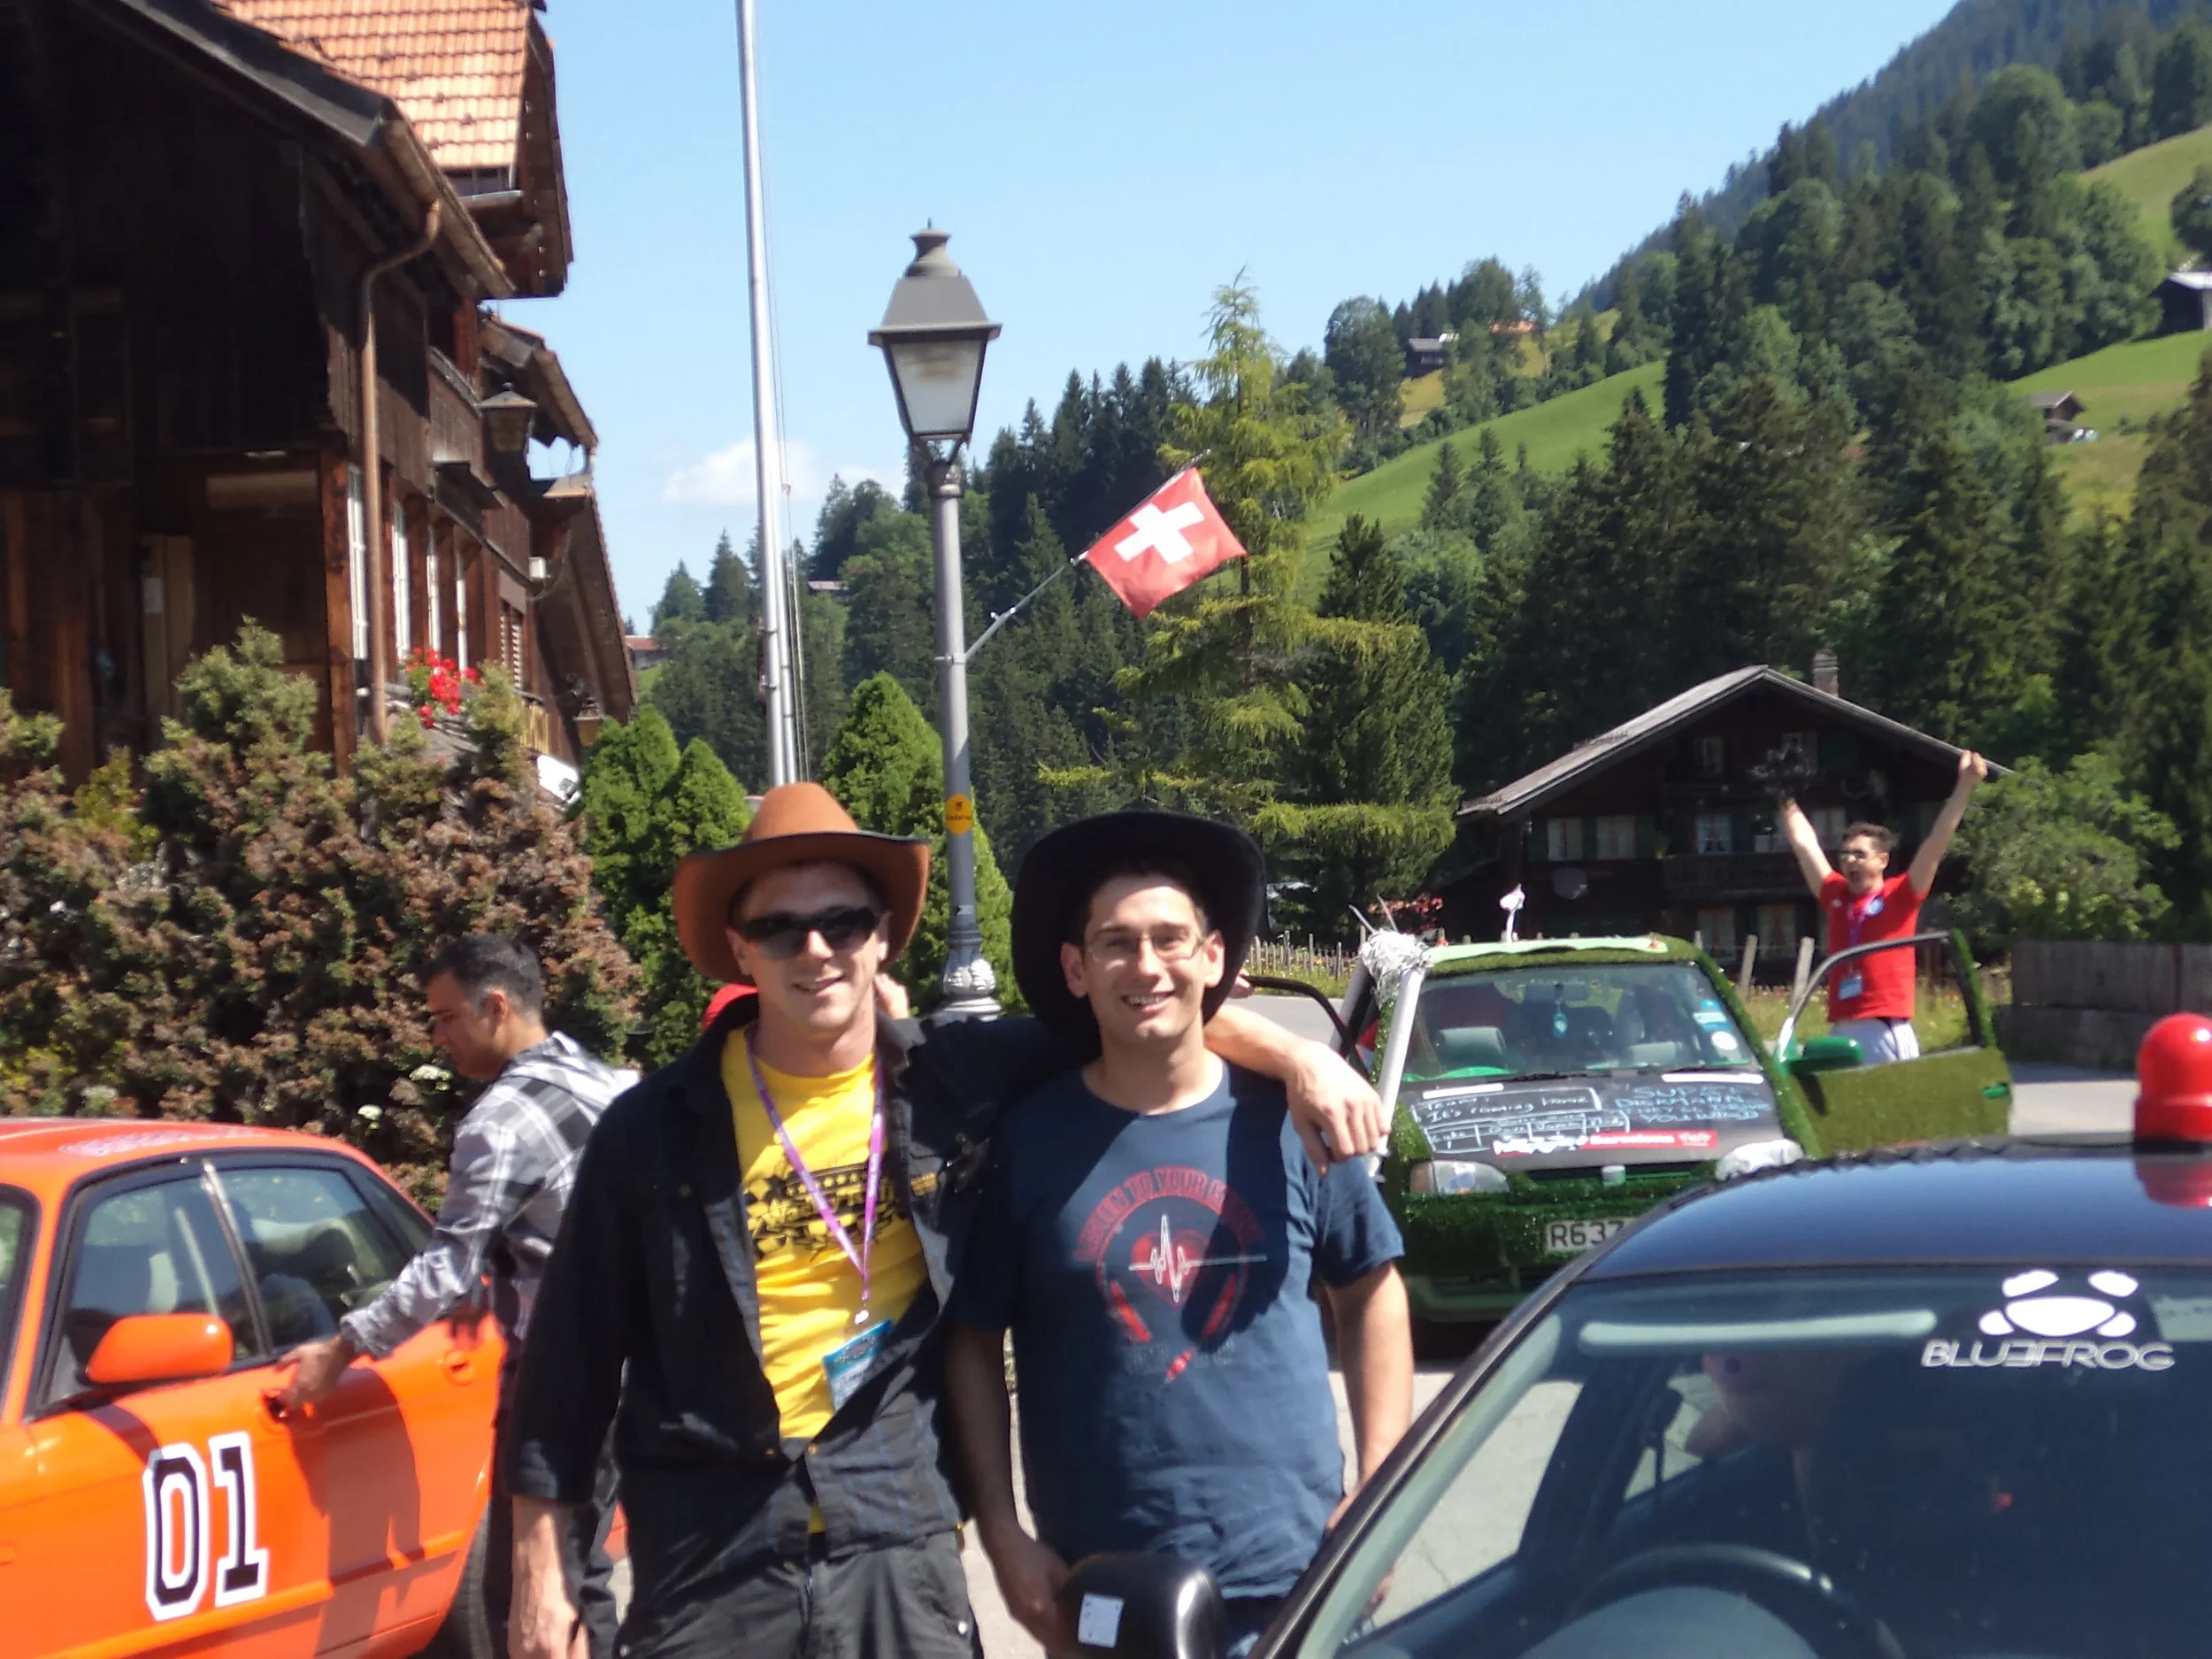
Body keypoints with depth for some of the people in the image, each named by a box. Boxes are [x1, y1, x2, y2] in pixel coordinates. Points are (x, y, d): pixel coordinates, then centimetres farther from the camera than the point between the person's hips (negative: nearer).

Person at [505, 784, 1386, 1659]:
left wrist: (1296, 1054, -6)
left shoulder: (956, 1079, 2)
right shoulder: (656, 1128, -2)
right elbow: (572, 1352, 2)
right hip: (710, 1557, -1)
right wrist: (540, 1569, 0)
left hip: (900, 1544, 1)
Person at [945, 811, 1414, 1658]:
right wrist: (1002, 1537, -5)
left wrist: (1378, 1491, 2)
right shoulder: (1027, 1138, -3)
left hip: (1293, 1576, 1)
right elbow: (974, 1342, 2)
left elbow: (1370, 1295, 10)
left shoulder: (1287, 1120, 0)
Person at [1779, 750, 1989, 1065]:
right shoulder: (1835, 896, 14)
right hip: (1840, 1034, 5)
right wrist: (1788, 802, 32)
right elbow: (1804, 843, 24)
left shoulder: (1900, 897, 2)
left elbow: (1937, 842, -4)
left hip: (1888, 1032, -5)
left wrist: (1964, 785, -8)